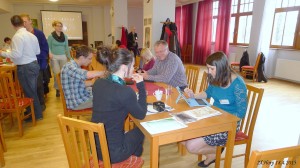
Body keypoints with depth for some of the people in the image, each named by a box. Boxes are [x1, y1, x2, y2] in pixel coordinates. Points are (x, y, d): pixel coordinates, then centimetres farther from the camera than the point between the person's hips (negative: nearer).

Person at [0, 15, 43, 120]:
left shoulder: (17, 36, -16)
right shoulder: (32, 35, 6)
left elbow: (16, 54, -20)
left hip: (25, 68, -8)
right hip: (34, 64, 8)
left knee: (29, 92, 5)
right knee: (33, 91, 18)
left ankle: (36, 115, 16)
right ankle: (36, 112, 31)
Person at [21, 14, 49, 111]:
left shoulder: (39, 33, -4)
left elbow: (45, 48, -5)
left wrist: (43, 61, -16)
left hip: (38, 63, -3)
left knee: (39, 84, 5)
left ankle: (41, 103, 19)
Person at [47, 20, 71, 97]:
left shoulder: (65, 36, 7)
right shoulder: (51, 36, -3)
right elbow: (48, 47, -2)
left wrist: (70, 57, 12)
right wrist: (50, 53, -22)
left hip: (63, 57, 3)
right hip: (54, 57, -3)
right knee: (57, 73, -3)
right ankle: (57, 89, 10)